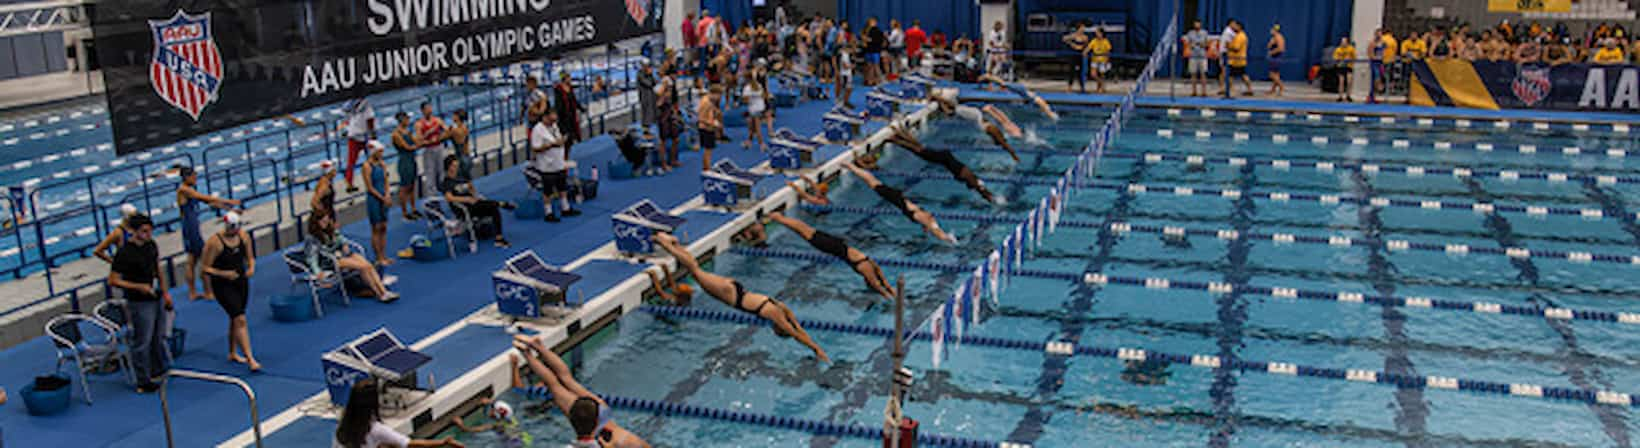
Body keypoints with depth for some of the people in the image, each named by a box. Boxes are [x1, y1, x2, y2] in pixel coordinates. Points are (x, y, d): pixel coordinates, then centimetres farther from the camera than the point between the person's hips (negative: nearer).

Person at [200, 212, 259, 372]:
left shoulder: (244, 236, -2)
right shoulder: (214, 242, -18)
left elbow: (249, 257, 11)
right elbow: (206, 268, -13)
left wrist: (251, 267, -10)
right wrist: (223, 274, -26)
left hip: (241, 281, 6)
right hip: (222, 285, -6)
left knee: (235, 318, 19)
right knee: (240, 319, -14)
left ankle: (233, 353, 36)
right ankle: (250, 359, -15)